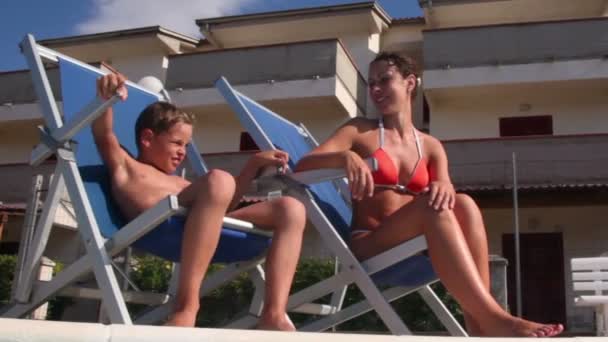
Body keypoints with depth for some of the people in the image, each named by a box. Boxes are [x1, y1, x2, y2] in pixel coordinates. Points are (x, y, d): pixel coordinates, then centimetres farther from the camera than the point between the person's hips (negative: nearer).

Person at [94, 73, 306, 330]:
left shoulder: (179, 183, 43)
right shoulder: (125, 167, 26)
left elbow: (224, 203, 38)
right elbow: (104, 136, 6)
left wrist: (254, 164, 31)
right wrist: (106, 98, -15)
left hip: (211, 228, 7)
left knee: (291, 208, -5)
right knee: (218, 180, -35)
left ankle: (273, 315, -20)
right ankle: (187, 301, -36)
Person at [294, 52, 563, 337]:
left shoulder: (431, 147, 15)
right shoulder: (359, 131, 7)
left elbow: (446, 194, -1)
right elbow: (302, 166, -6)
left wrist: (443, 186, -26)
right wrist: (343, 157, -27)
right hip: (368, 248, -3)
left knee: (462, 204, -26)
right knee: (431, 207, -31)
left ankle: (480, 329, -35)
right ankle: (493, 318, -40)